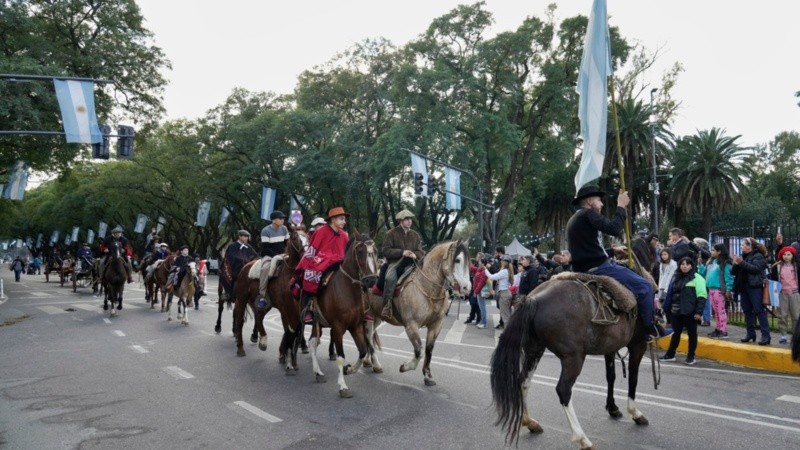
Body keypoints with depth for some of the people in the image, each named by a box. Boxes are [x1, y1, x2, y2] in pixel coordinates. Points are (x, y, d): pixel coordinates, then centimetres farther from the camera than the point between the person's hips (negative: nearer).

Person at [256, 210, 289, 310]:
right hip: (268, 256, -6)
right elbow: (266, 248, -14)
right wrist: (276, 255, -22)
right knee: (265, 268, -36)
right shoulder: (266, 230, -11)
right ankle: (262, 296, -33)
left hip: (281, 256, 6)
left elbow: (287, 244, 12)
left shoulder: (284, 229, 5)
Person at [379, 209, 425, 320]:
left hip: (410, 264, 4)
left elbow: (420, 252, 16)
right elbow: (385, 250, -5)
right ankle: (387, 305, -26)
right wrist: (401, 252, -16)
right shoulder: (391, 233, 3)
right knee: (390, 277, -34)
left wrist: (415, 255, -9)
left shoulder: (415, 235, 17)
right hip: (394, 262, -4)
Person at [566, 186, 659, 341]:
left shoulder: (573, 220, 21)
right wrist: (621, 206, -9)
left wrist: (612, 251, 22)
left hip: (584, 270, 10)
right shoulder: (588, 214, -9)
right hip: (598, 267, -10)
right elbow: (615, 229, -22)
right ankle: (649, 329, 5)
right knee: (644, 286, -3)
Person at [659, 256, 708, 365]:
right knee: (676, 332, 13)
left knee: (691, 333, 7)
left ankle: (691, 356, 17)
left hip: (690, 312, -6)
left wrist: (699, 312, -19)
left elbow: (702, 296, -14)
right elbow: (670, 293, 18)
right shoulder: (676, 277, 14)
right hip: (676, 311, 6)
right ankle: (670, 354, 20)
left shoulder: (697, 278, -7)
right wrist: (667, 307, 14)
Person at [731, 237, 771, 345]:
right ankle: (750, 333, 18)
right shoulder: (742, 256, 17)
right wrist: (735, 264, -6)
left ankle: (766, 336, -8)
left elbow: (756, 268, -21)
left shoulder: (758, 256, -3)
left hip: (754, 287, -7)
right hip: (743, 287, 7)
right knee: (747, 311, 11)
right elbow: (733, 272, 13)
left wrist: (742, 263, -24)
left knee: (759, 311, -9)